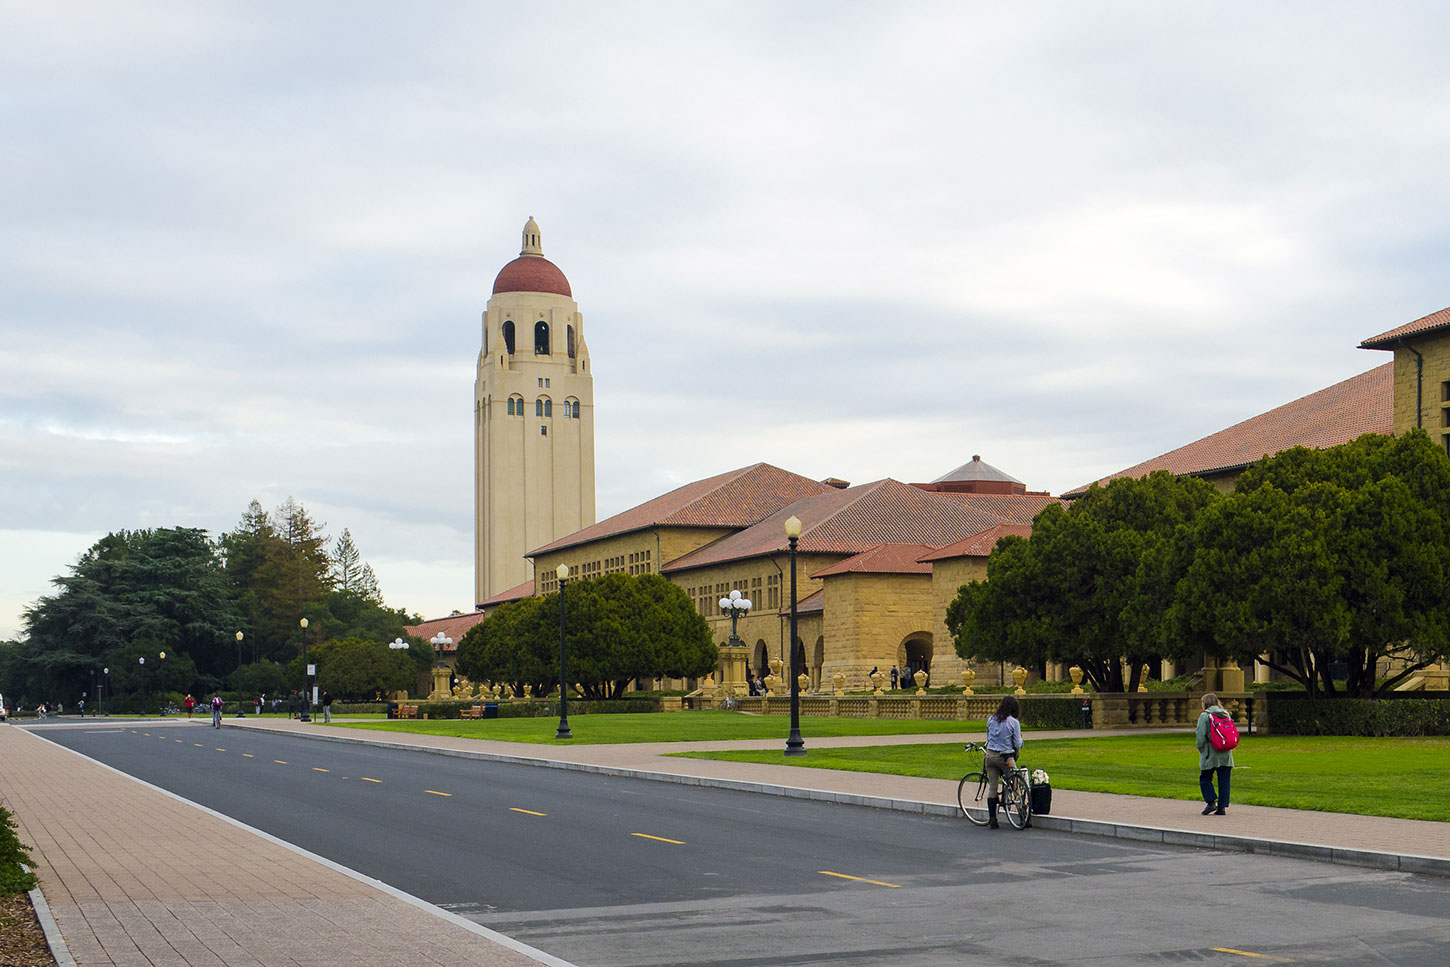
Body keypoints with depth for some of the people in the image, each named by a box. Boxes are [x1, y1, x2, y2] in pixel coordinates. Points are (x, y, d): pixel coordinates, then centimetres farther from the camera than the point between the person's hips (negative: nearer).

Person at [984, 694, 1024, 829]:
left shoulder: (991, 719, 4)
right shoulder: (1013, 722, -9)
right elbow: (1018, 744, -5)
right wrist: (1020, 738, 15)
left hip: (990, 756, 4)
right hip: (1006, 757, -4)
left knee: (992, 787, 8)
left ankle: (992, 818, 6)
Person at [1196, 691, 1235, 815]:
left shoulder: (1204, 715, -8)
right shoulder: (1225, 714, 9)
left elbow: (1201, 735, -12)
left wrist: (1200, 749, 2)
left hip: (1210, 754, -5)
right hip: (1226, 754, 5)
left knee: (1205, 779, 9)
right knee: (1224, 781, 7)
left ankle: (1211, 802, -4)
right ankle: (1222, 806, 4)